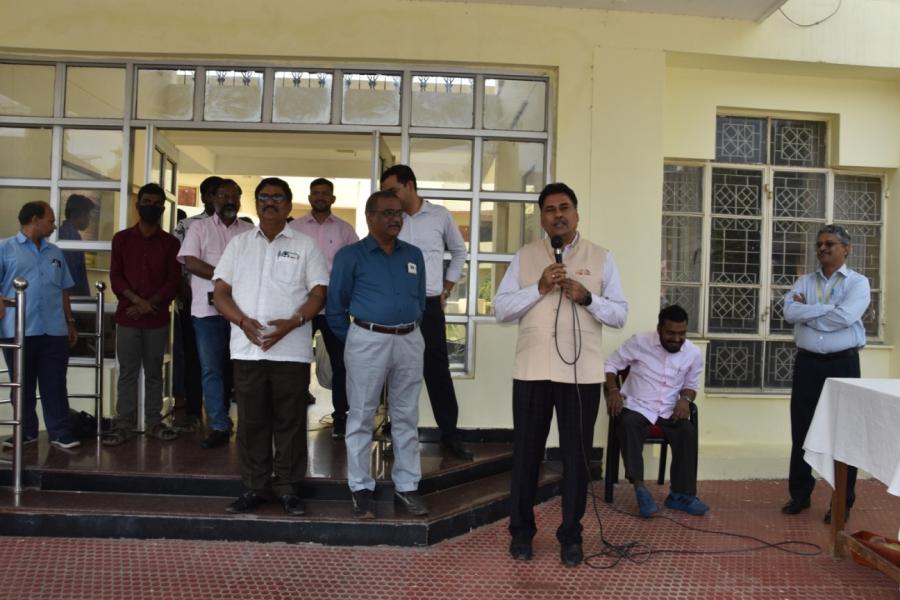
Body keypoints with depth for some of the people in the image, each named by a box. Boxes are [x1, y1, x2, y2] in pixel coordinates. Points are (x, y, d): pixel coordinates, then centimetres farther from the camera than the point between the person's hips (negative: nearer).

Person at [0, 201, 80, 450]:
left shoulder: (55, 253, 17)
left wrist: (70, 323, 16)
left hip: (54, 330, 3)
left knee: (55, 385, 3)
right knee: (23, 385, 8)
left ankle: (60, 433, 7)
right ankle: (26, 431, 19)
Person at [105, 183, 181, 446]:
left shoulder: (170, 242, 6)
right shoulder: (122, 238, 8)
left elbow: (174, 281, 1)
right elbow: (115, 277, 1)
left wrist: (149, 304, -11)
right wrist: (137, 300, -13)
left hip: (158, 317, 0)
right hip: (127, 315, 0)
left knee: (154, 371, 7)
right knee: (127, 372, 2)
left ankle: (154, 422, 13)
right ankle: (123, 424, 7)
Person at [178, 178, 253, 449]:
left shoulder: (250, 231, 11)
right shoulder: (200, 227, 6)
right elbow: (189, 261, -5)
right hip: (209, 309, -1)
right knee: (211, 370, 2)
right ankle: (219, 427, 9)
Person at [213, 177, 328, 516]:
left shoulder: (304, 245, 6)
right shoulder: (239, 243, 13)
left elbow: (318, 293, 1)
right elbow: (221, 291, 8)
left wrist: (291, 322, -16)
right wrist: (244, 322, -10)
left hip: (292, 350, -2)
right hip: (246, 348, 2)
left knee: (290, 421, 4)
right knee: (251, 421, 8)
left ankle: (288, 488, 15)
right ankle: (254, 487, 20)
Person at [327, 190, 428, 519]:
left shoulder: (414, 255, 10)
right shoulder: (350, 255, -2)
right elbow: (335, 306, 1)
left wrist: (407, 330, 15)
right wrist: (353, 340, 5)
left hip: (410, 341, 4)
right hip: (368, 341, -4)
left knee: (406, 417, 10)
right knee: (361, 417, 5)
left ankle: (406, 486, 20)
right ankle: (361, 488, 16)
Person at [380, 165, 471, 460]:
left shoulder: (440, 215, 2)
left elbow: (459, 252, 14)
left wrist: (446, 290, 10)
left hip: (429, 305, -1)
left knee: (438, 371, 5)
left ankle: (450, 435, 16)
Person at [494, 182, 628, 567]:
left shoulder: (601, 258, 6)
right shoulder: (524, 256, 7)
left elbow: (620, 314, 4)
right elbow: (501, 308, 1)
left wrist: (587, 298, -13)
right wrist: (539, 288, -12)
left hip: (582, 373, 0)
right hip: (532, 371, 1)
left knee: (576, 455, 7)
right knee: (526, 452, 9)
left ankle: (571, 535, 22)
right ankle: (521, 530, 25)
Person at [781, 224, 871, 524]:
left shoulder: (858, 283, -2)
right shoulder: (804, 282, 9)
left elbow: (845, 317, -19)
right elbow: (790, 312, -8)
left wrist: (807, 309, -10)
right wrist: (827, 308, -15)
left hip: (842, 364, -3)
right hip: (807, 363, 3)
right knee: (801, 431, 9)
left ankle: (843, 501, 18)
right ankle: (799, 494, 22)